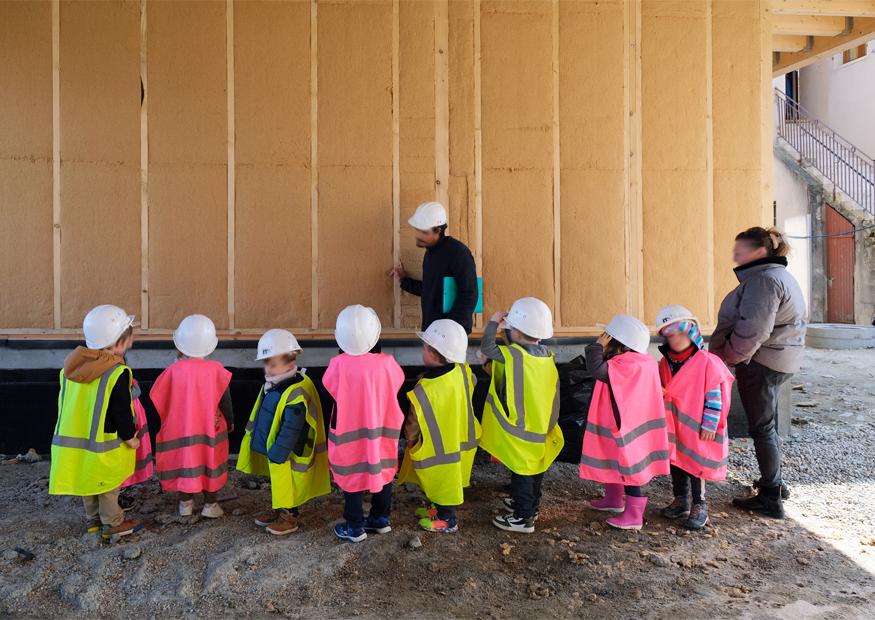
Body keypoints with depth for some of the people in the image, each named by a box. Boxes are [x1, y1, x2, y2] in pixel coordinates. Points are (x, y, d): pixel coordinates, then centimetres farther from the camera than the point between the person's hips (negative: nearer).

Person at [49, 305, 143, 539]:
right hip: (104, 444, -7)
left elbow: (66, 403, 11)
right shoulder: (116, 373, -23)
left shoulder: (72, 366, 1)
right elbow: (122, 412, -19)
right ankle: (112, 523, 22)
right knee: (108, 485, 10)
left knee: (88, 480, 22)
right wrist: (130, 438, -5)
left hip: (73, 439, 7)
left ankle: (94, 519, 37)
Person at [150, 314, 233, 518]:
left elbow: (157, 397, -5)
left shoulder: (174, 370, -15)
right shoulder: (216, 370, -15)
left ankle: (186, 502, 30)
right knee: (211, 461, 13)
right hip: (211, 428, -1)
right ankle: (210, 504, 22)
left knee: (184, 460, 17)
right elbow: (225, 400, -5)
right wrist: (229, 421, 9)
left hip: (181, 427, 1)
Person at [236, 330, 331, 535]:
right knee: (277, 486, 24)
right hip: (272, 451, 9)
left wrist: (276, 454, -24)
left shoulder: (297, 394, -29)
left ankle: (289, 518, 28)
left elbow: (290, 431, -29)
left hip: (287, 455, -9)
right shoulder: (272, 385, 2)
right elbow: (260, 416, 15)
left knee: (287, 487, 10)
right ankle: (278, 511, 42)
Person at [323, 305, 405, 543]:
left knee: (353, 478, 12)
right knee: (382, 472, 20)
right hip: (381, 432, 2)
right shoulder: (386, 363, -17)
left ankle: (354, 527, 24)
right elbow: (398, 383, 2)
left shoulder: (339, 365, -22)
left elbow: (328, 387, -3)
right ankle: (381, 519, 34)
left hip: (350, 436, -2)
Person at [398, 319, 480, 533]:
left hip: (438, 449, -7)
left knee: (443, 482, 14)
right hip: (459, 441, 7)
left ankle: (447, 520, 32)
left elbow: (413, 425, -19)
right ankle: (440, 509, 45)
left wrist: (410, 437, 3)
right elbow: (472, 384, 9)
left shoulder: (423, 391, -33)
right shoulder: (462, 372, -17)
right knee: (448, 480, 25)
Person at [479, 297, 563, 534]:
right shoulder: (547, 356, -1)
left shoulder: (512, 355, -23)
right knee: (535, 469, 22)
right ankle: (530, 505, 40)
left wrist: (494, 322, -2)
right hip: (542, 428, 8)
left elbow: (487, 347, -13)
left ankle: (523, 518, 15)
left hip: (521, 430, -7)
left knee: (521, 472, 4)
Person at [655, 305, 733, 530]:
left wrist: (709, 426, -14)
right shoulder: (665, 362, 3)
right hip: (673, 426, 6)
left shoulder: (707, 362, -16)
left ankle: (699, 507, 21)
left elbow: (714, 396, -14)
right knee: (676, 461, 15)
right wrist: (658, 392, -7)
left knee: (695, 465, 5)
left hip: (697, 429, -6)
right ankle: (681, 501, 32)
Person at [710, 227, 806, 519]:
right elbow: (800, 318, 23)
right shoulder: (781, 276, 15)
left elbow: (751, 330, -28)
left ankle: (770, 499, 6)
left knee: (762, 427, -2)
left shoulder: (763, 280, -20)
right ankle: (773, 480, 36)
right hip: (781, 361, 11)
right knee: (767, 423, 22)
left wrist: (725, 357, -17)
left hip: (760, 363, -11)